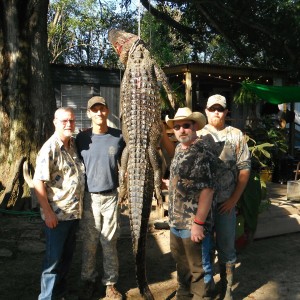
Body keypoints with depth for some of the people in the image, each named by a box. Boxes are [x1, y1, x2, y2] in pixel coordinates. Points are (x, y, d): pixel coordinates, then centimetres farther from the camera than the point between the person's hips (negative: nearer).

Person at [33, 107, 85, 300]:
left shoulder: (73, 144, 7)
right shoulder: (49, 148, -15)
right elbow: (38, 182, -18)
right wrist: (48, 212, -19)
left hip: (74, 212, 7)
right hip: (57, 214, -7)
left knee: (67, 255, 17)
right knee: (54, 258, 2)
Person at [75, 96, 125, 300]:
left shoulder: (119, 137, -1)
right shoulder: (82, 138, 0)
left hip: (111, 196, 0)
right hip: (90, 197, 0)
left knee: (110, 242, 8)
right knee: (89, 242, 9)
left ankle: (110, 283, 20)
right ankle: (89, 281, 25)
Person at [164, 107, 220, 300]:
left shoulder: (203, 153, -19)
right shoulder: (179, 149, 8)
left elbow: (207, 190, -23)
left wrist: (198, 223, -24)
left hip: (193, 223, -9)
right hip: (176, 221, 9)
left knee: (197, 268, 7)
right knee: (181, 262, 25)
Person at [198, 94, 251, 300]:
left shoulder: (237, 135, 4)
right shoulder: (197, 136, 3)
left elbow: (244, 168, 1)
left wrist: (234, 199, -5)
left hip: (226, 202, 0)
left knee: (227, 247, 8)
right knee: (202, 244, 11)